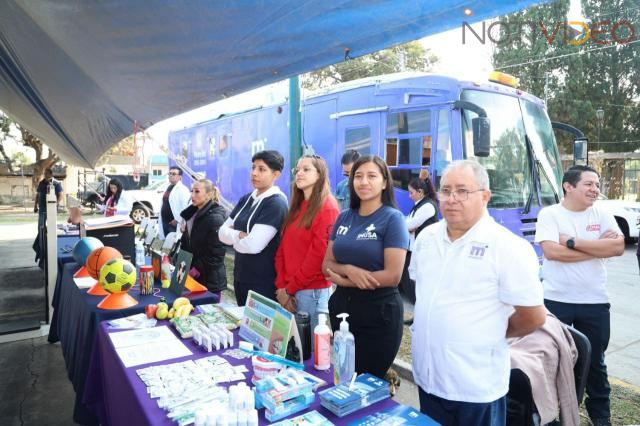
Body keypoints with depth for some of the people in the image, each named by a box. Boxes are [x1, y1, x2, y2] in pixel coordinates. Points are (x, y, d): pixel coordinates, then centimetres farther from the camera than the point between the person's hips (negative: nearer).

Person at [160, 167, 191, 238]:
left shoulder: (182, 189, -11)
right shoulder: (168, 188, 17)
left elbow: (186, 207, -20)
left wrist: (177, 219, -19)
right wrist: (162, 220, 17)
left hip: (174, 223, -9)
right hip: (165, 222, 9)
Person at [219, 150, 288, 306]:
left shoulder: (276, 204, -17)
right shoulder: (246, 199, 7)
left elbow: (253, 245, -25)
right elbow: (222, 232, 5)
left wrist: (233, 238, -6)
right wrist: (240, 235, -13)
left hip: (264, 283, -7)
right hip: (240, 277, 8)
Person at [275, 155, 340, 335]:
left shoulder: (327, 207, -12)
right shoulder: (296, 207, 13)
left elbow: (318, 254, -17)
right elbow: (283, 249, 9)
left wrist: (290, 288, -11)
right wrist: (281, 286, -2)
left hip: (312, 291, -7)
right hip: (287, 290, 8)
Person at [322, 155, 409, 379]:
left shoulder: (392, 218, -10)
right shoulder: (344, 217, 5)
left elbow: (392, 276, -17)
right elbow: (327, 264, 5)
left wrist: (344, 281, -13)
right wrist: (349, 270, -17)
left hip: (379, 312, -5)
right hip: (341, 306, 5)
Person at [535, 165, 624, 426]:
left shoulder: (602, 215, 4)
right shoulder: (549, 214, -7)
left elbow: (618, 247, -10)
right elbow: (551, 251, -19)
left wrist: (572, 242, -16)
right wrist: (598, 248, -12)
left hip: (595, 301, 3)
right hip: (556, 300, -3)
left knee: (595, 360, 19)